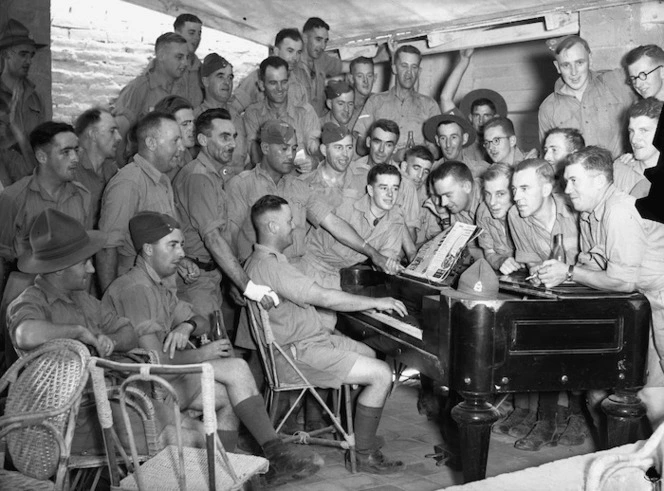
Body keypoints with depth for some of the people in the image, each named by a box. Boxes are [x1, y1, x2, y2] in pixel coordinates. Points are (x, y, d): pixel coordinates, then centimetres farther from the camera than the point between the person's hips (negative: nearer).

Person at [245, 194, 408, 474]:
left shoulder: (265, 259, 12)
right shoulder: (269, 266, -24)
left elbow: (312, 296, 14)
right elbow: (324, 298, -27)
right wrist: (377, 302, -17)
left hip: (306, 337, 11)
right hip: (297, 353, -11)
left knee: (369, 354, 23)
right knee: (382, 375, -14)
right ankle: (362, 455, -2)